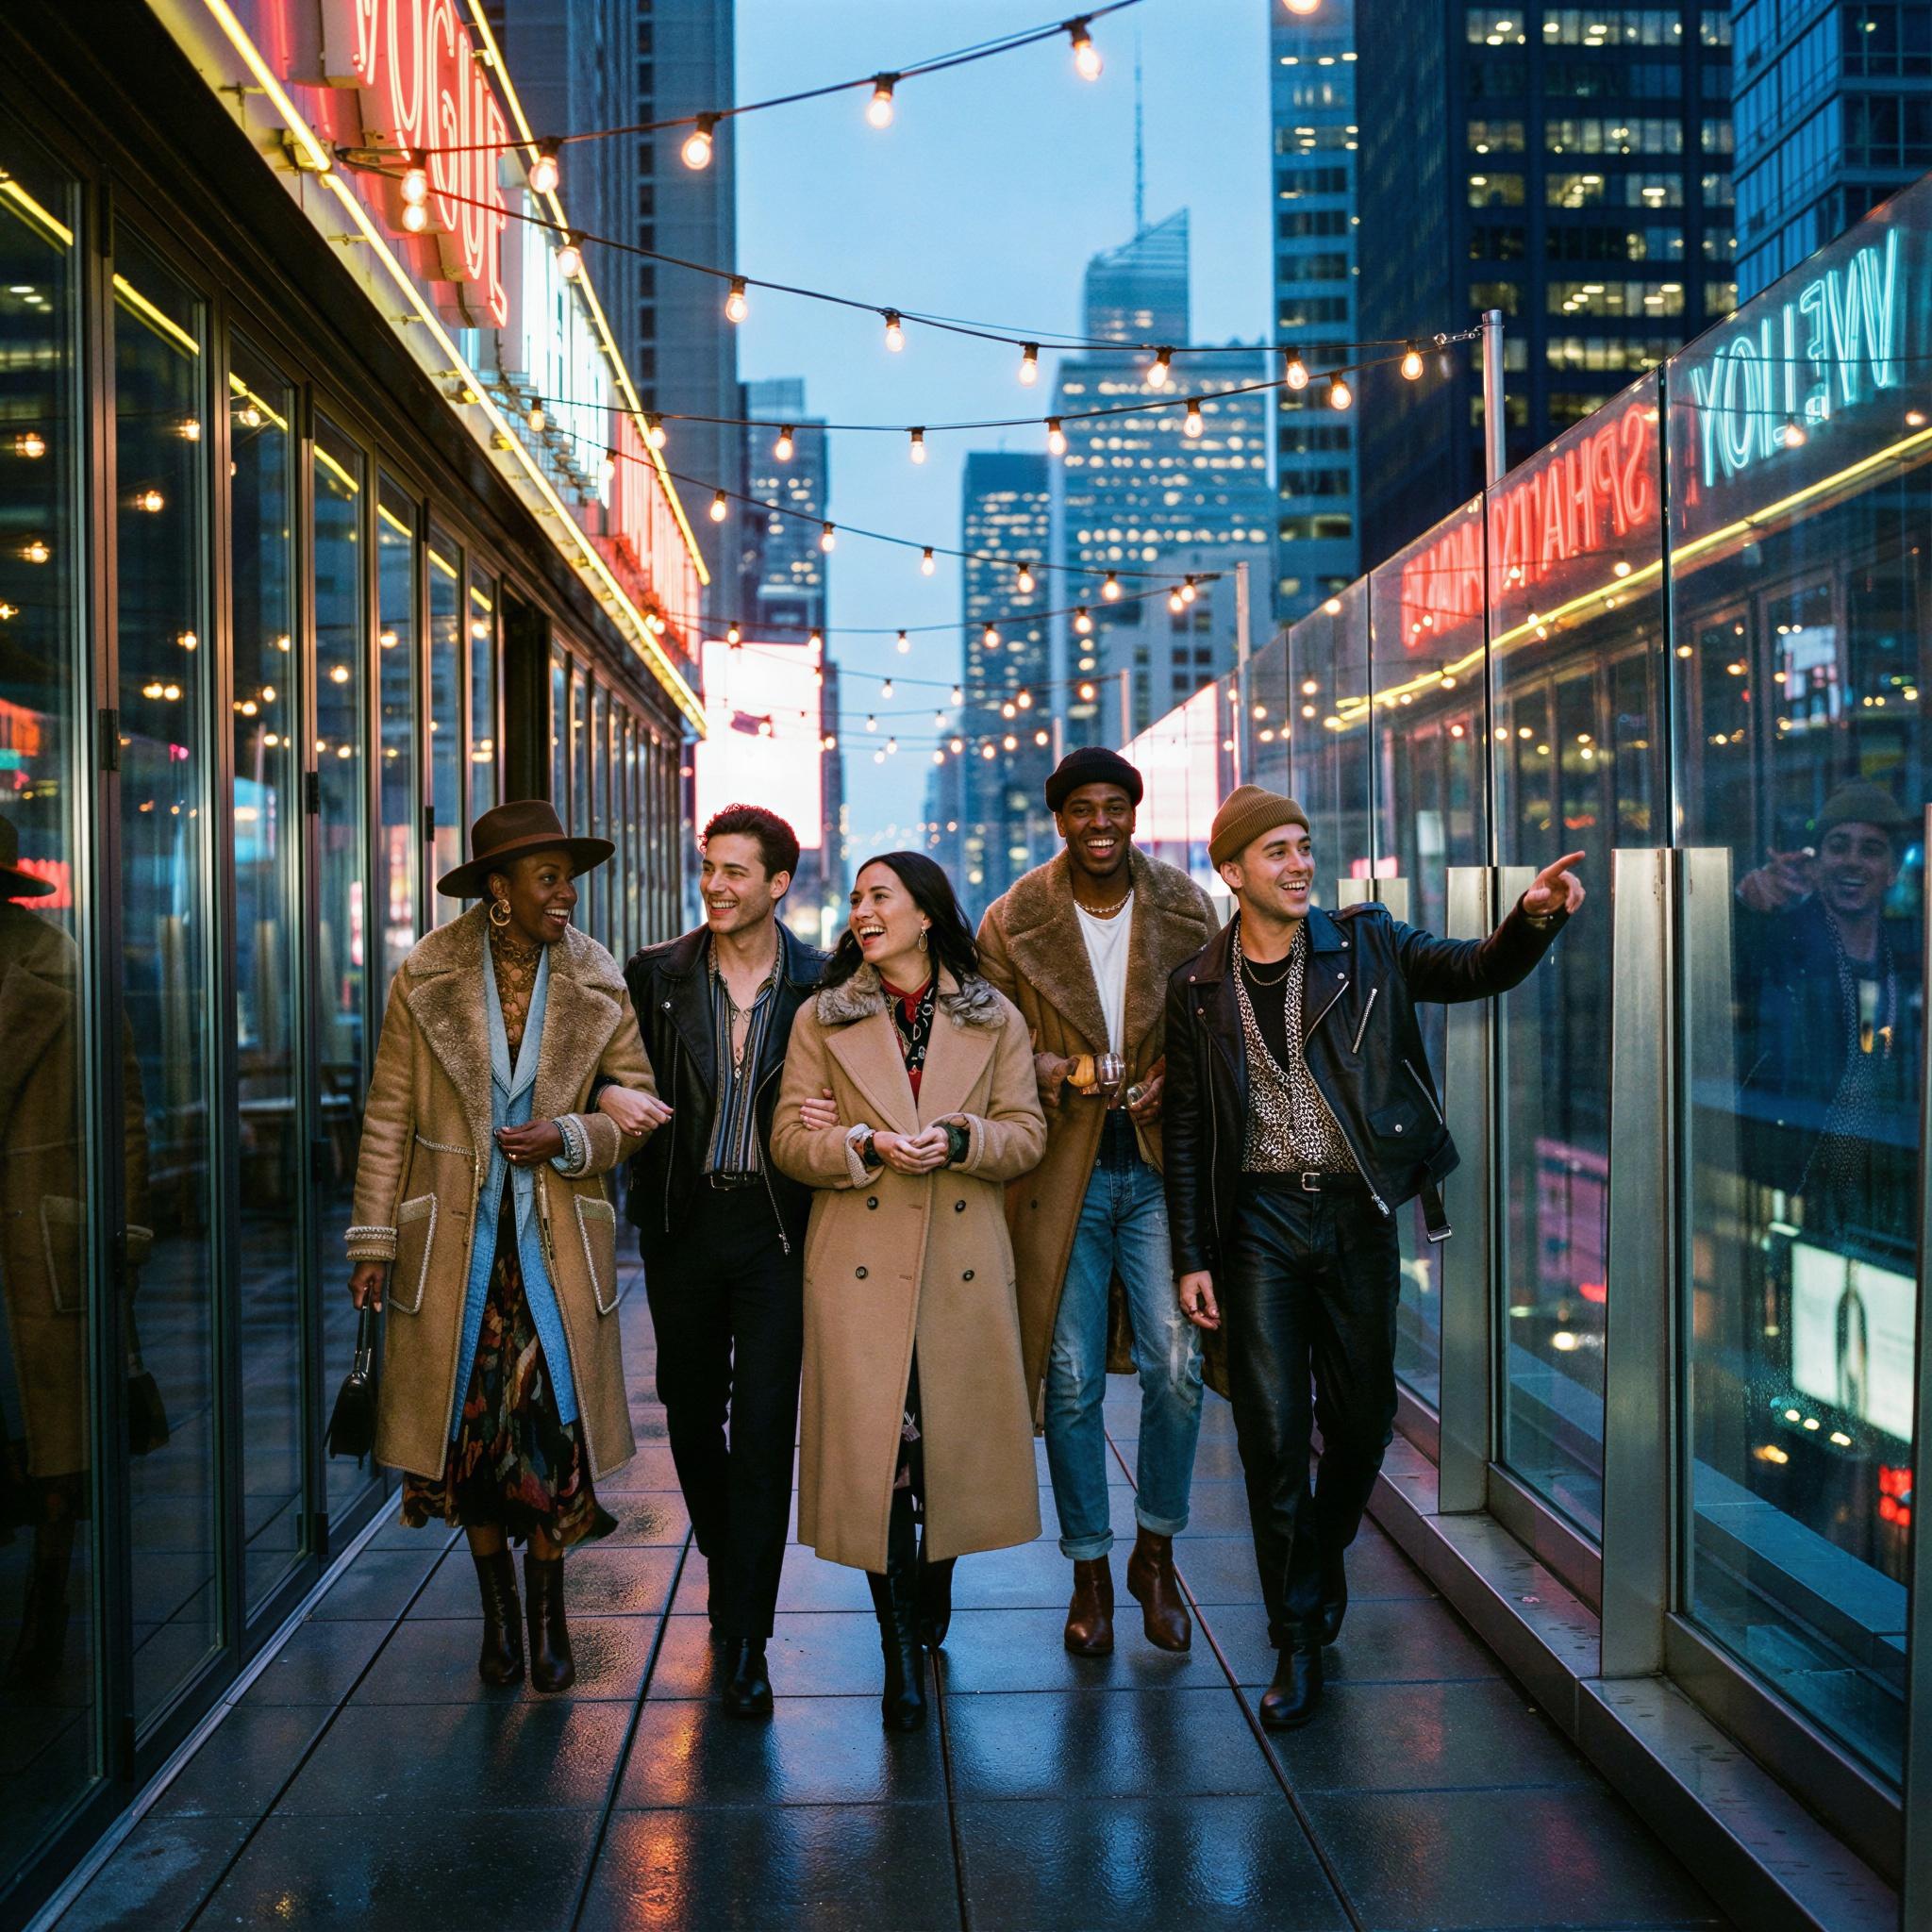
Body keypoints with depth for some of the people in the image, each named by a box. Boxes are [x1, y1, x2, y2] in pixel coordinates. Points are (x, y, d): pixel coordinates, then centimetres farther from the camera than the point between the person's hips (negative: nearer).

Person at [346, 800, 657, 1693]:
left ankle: (548, 1614, 18)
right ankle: (498, 1611, 26)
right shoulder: (426, 977, -3)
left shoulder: (596, 983, -1)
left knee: (554, 1425, -2)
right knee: (471, 1425, 6)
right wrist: (374, 1240, -1)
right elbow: (388, 1117, 1)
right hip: (454, 1238, 0)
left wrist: (571, 1136, -14)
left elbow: (640, 1105, 5)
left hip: (556, 1241, 0)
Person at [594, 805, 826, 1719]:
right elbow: (606, 1069, 12)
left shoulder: (822, 983, -1)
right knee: (690, 1413, 14)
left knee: (763, 1427, -6)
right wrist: (608, 1097, -10)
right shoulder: (656, 975, 4)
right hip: (682, 1222, 3)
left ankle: (744, 1640, 1)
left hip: (777, 1223, -3)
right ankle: (727, 1570, 39)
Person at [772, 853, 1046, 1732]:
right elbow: (790, 1139, 2)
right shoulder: (822, 1021, 7)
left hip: (964, 1264, 1)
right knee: (875, 1449, -5)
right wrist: (869, 1146, -15)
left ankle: (934, 1587, 36)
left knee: (955, 1440, 7)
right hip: (860, 1262, -1)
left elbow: (1027, 1132, 4)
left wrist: (958, 1140, -15)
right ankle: (898, 1650, 4)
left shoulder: (994, 1021, 8)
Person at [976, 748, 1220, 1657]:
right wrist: (1053, 1071, -15)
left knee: (1175, 1365, -8)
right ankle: (1089, 1570, 21)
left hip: (1159, 1164, 0)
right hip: (1061, 1172, 0)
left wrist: (1171, 1080, -9)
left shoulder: (1186, 909, 3)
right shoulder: (1014, 921, 0)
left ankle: (1155, 1550, 16)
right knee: (1069, 1379, 4)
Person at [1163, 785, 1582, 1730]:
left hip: (1359, 1210, 1)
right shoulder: (1199, 986, 2)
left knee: (1362, 1418, 10)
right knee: (1272, 1430, 0)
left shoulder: (1365, 943, 3)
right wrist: (1192, 1255, 2)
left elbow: (1476, 970, -6)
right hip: (1261, 1218, -1)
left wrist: (1533, 917, -28)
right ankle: (1297, 1638, 13)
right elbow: (1187, 1130, 6)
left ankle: (1323, 1558, 39)